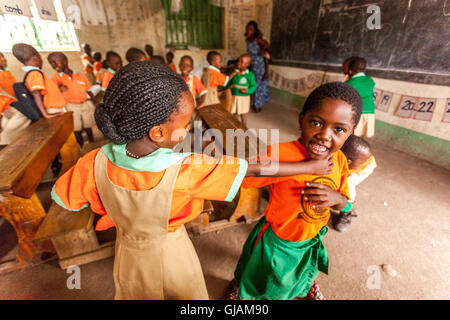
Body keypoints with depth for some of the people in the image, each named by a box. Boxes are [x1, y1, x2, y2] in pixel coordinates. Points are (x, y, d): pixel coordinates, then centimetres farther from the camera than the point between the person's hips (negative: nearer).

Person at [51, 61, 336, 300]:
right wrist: (310, 166, -19)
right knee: (185, 292, 28)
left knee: (134, 292, 33)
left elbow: (62, 196, -6)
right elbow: (256, 169, -32)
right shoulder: (184, 169, -38)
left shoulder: (95, 163, -26)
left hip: (129, 252, 3)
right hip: (169, 252, -2)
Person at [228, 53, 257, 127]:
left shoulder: (250, 74, -12)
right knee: (234, 114, 11)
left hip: (244, 98, -3)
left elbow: (254, 86, -9)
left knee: (243, 115, 11)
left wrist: (247, 91, -26)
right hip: (234, 97, 3)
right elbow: (229, 83, 8)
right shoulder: (235, 72, 0)